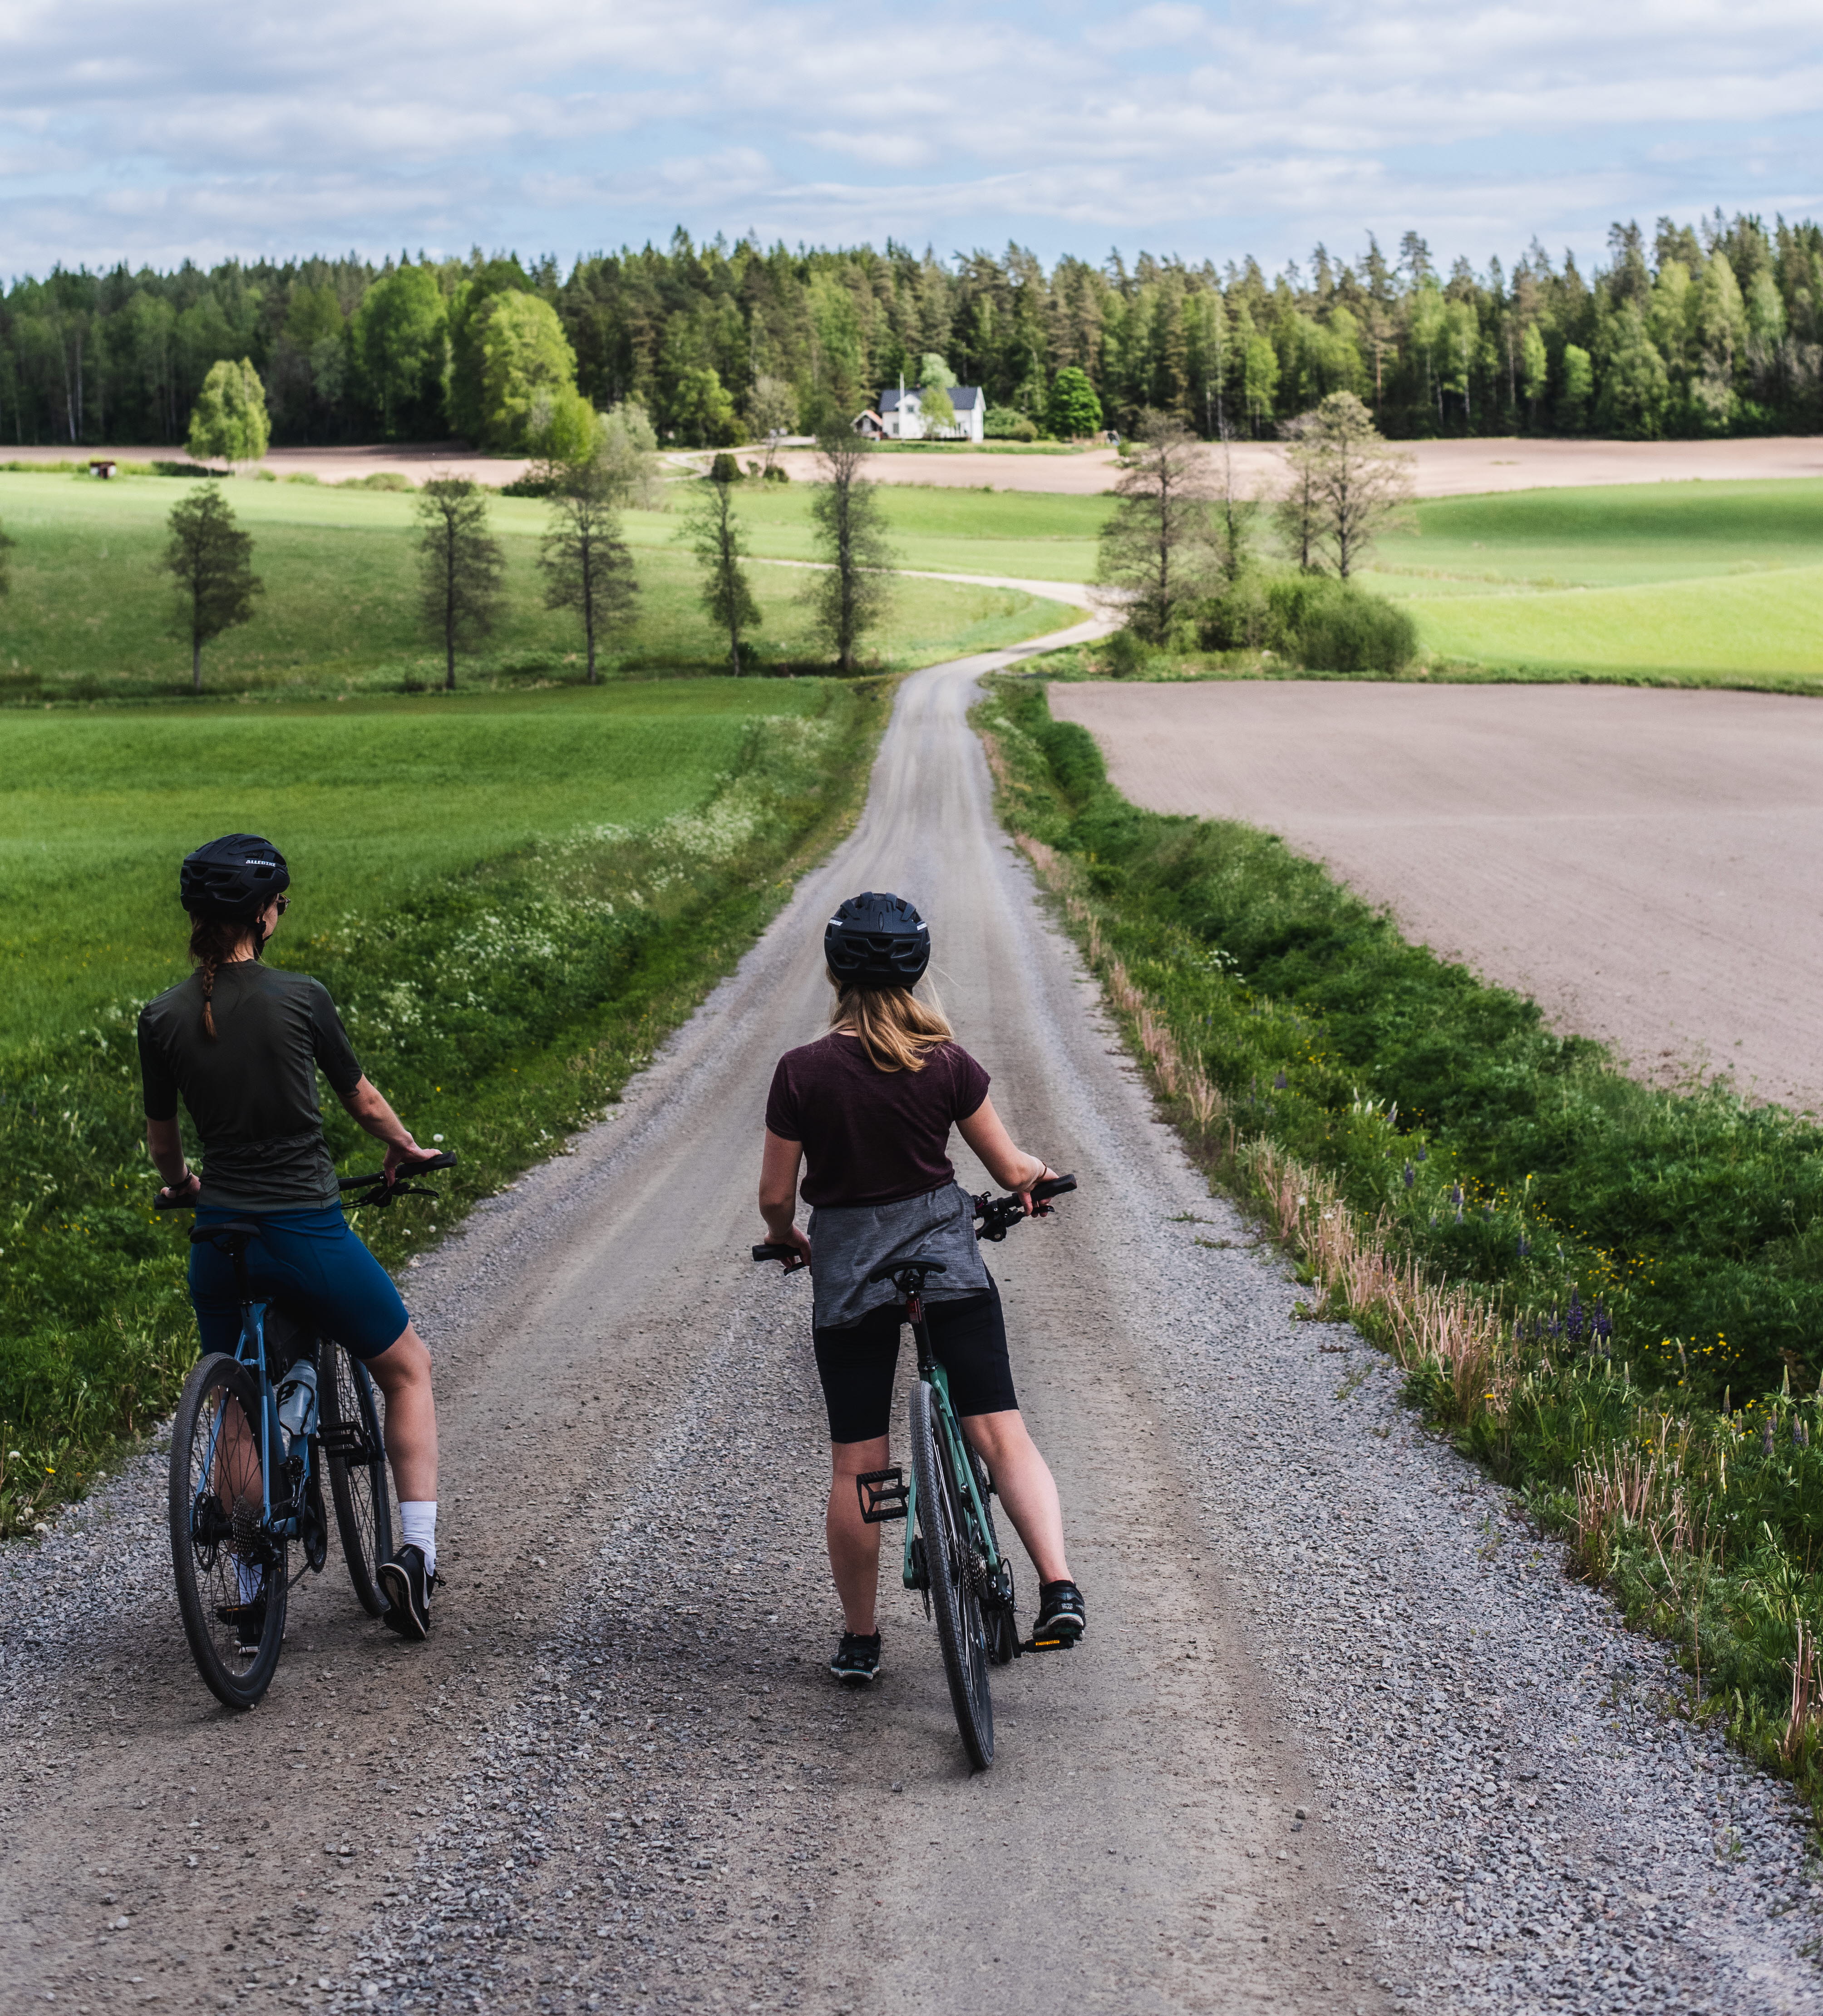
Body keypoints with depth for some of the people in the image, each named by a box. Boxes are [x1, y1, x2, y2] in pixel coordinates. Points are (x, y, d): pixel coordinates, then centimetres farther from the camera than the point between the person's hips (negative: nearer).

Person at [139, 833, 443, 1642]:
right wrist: (406, 1148, 24)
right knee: (407, 1369, 19)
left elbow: (161, 1134, 12)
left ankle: (252, 1593, 22)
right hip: (309, 1233, -3)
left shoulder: (163, 1018, -2)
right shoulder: (301, 997, -10)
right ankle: (415, 1551, 7)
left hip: (219, 1237, 3)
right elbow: (363, 1101, 3)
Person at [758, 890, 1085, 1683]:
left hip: (847, 1266, 0)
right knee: (1001, 1433, 1)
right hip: (947, 1258, 0)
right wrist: (1038, 1171, 24)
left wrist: (787, 1239, 18)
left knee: (855, 1467, 8)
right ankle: (1058, 1587, -17)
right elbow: (1011, 1171, 1)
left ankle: (860, 1641, 17)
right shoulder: (947, 1063, -6)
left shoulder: (802, 1072, -10)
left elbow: (775, 1195, -4)